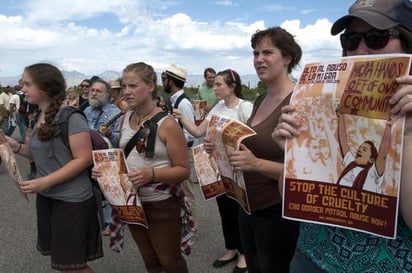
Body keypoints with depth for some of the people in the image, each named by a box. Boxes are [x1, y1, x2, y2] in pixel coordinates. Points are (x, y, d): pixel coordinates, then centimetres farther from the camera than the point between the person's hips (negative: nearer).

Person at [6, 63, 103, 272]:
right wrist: (17, 147, -1)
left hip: (72, 201, -8)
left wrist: (45, 182, -23)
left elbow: (84, 159, -22)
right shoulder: (39, 116, 7)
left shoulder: (70, 117, -18)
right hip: (46, 197, 8)